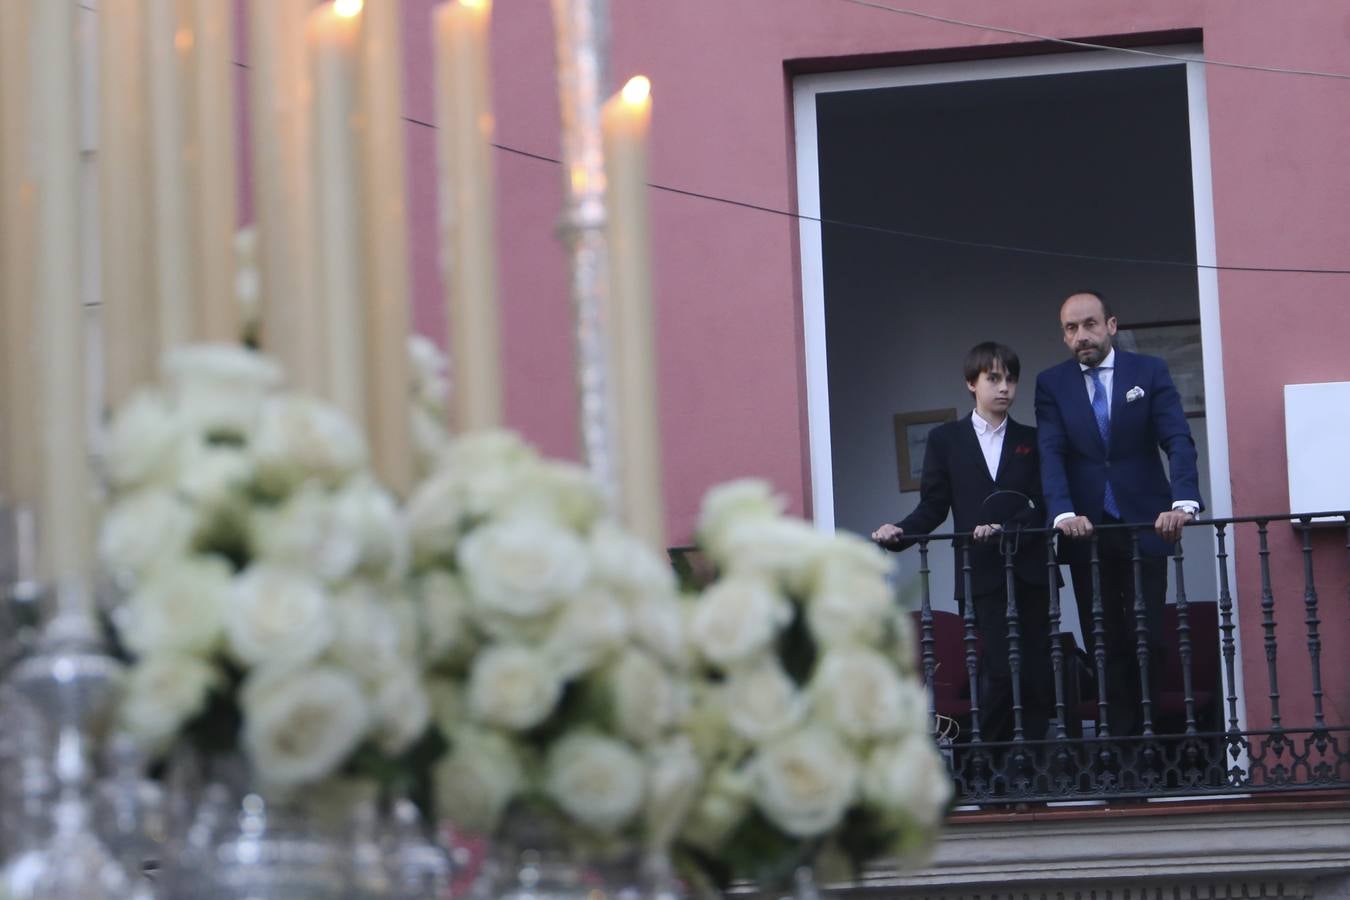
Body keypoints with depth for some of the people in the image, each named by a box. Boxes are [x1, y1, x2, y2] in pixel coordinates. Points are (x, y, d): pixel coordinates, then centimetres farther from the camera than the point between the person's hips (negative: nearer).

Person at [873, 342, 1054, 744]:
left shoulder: (1031, 440, 11)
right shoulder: (945, 440, 9)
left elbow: (1042, 505, 0)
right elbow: (933, 507, 5)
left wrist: (1006, 528, -17)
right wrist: (900, 531, -13)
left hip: (1029, 571, 2)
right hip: (981, 574, -2)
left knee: (1036, 673, 0)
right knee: (999, 671, -10)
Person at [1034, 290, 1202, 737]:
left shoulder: (1149, 372, 2)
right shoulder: (1051, 383, 4)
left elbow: (1178, 441, -8)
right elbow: (1051, 453, -7)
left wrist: (1183, 501, -26)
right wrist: (1063, 513, -25)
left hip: (1144, 525, -1)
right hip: (1086, 530, 1)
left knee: (1149, 637, -2)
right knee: (1104, 644, 0)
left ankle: (1150, 730, 8)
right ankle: (1121, 735, 3)